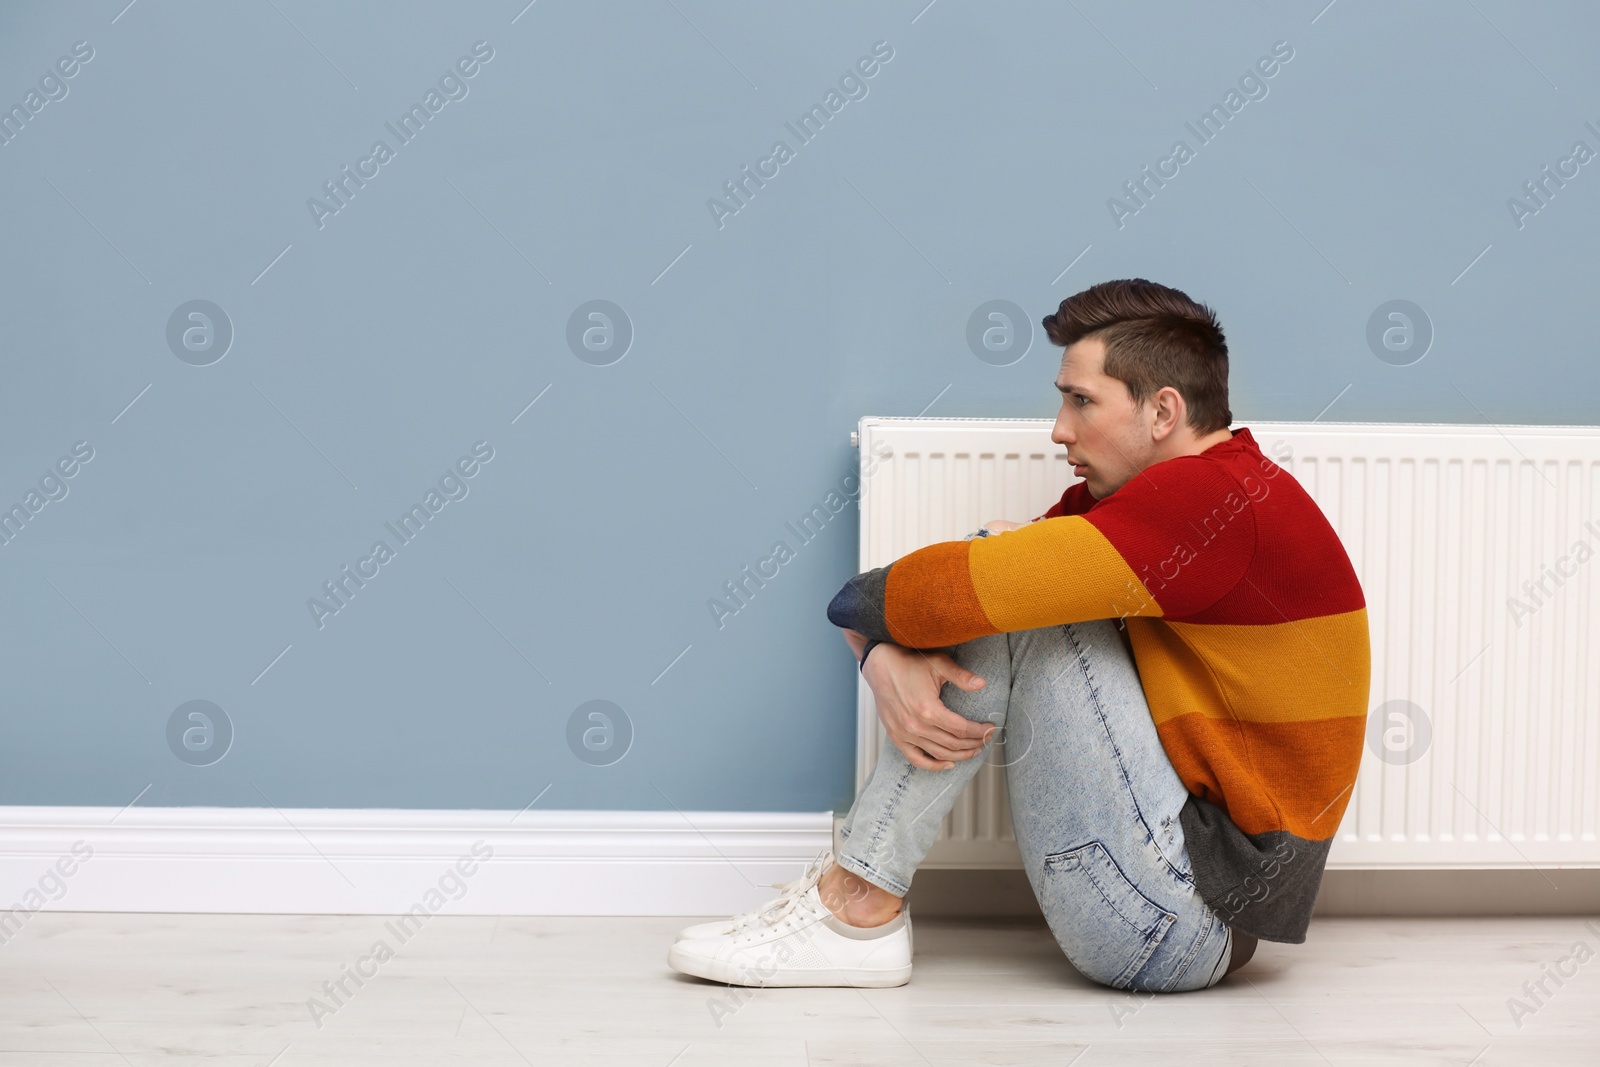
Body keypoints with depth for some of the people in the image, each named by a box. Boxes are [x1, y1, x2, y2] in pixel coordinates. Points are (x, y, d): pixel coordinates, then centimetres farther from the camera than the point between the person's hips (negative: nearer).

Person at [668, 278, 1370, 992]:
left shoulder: (1219, 500, -19)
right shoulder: (1120, 500, 11)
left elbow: (958, 589, -25)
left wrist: (857, 601, -5)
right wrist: (886, 659, -16)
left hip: (1185, 924, -9)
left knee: (1010, 596, -15)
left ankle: (858, 910, -8)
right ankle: (858, 888, 3)